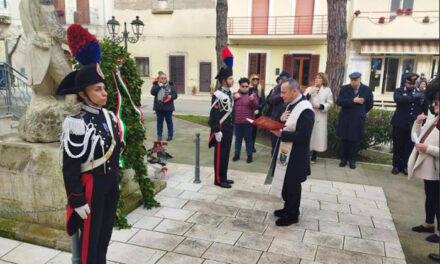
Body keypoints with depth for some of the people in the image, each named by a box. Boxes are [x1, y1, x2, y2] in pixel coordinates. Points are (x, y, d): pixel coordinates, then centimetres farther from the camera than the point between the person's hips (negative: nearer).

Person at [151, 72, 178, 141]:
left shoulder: (171, 85, 2)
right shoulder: (156, 85, 4)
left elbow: (175, 95, 0)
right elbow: (152, 92, -10)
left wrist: (171, 96, -21)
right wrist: (159, 86, -19)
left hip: (168, 107, -1)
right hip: (158, 107, 1)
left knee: (169, 121, 4)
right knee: (159, 121, 9)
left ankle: (170, 135, 14)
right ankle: (159, 135, 20)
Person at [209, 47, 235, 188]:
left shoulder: (229, 93, 11)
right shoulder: (218, 95, -18)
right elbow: (213, 115, -20)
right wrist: (216, 131, -20)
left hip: (229, 129, 9)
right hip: (221, 130, -9)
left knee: (226, 154, 15)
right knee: (220, 154, 1)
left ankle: (223, 177, 27)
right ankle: (218, 180, 11)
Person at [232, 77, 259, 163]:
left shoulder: (252, 94, 2)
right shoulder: (235, 94, 10)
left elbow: (256, 106, -6)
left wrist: (252, 100, -24)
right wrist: (234, 98, -11)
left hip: (247, 121, -3)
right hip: (237, 121, 3)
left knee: (248, 139, 3)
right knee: (238, 138, 12)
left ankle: (249, 155, 11)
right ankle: (237, 154, 22)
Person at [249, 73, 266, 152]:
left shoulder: (261, 89, 6)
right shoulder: (248, 89, -2)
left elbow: (263, 101, 1)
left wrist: (258, 110, -10)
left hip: (257, 112, 3)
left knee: (254, 129, 8)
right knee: (250, 129, -4)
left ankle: (252, 145, 17)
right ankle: (250, 146, 4)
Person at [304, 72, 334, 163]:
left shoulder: (327, 90, 4)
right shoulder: (309, 89, 11)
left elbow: (329, 103, 0)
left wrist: (320, 106, -14)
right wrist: (309, 94, -14)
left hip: (320, 118, -1)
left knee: (318, 135, 2)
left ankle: (314, 157, 15)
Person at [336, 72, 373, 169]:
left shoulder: (367, 90, -1)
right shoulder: (344, 88, -1)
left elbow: (370, 104, 12)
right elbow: (339, 102, -13)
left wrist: (362, 113, 13)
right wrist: (353, 101, -17)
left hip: (358, 120, -1)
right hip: (345, 119, 1)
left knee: (355, 141, 4)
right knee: (344, 140, 7)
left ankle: (352, 160, 16)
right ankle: (343, 159, 19)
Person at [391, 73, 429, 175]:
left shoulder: (421, 93, 9)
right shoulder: (399, 91, 3)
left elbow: (425, 109, 13)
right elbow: (397, 99, -21)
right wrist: (413, 96, -27)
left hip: (414, 126, 1)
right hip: (399, 124, -1)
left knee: (410, 147, 3)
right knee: (397, 146, 5)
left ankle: (405, 166, 17)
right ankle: (396, 166, 18)